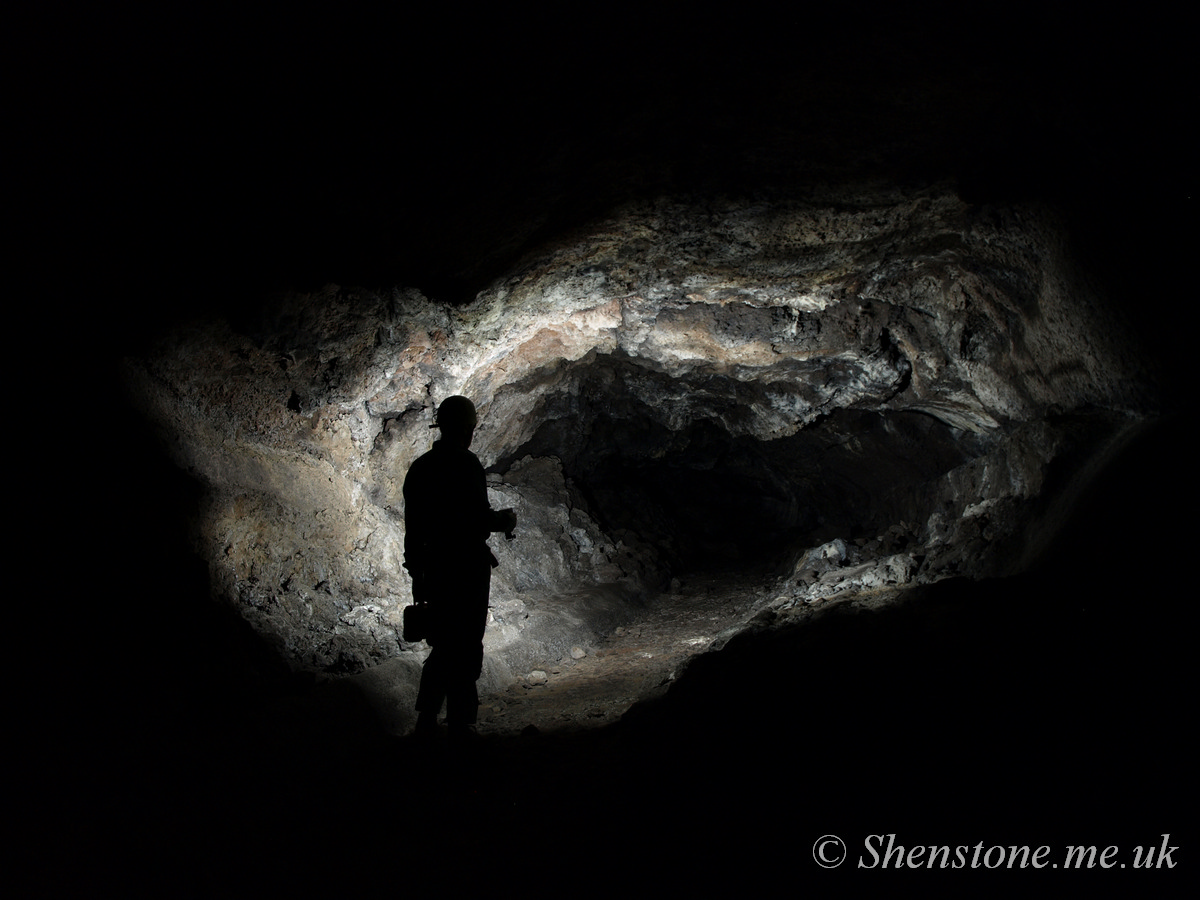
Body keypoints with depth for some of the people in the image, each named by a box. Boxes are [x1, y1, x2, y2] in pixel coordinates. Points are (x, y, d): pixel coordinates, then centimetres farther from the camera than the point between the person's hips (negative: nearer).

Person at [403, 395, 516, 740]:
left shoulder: (420, 467, 9)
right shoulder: (466, 464, -13)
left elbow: (413, 527, 12)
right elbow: (478, 516, -20)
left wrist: (417, 572, 18)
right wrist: (504, 519, -1)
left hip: (434, 568, 7)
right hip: (467, 569, -7)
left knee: (443, 647, 18)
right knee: (465, 650, 2)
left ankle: (426, 722, 22)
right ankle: (460, 727, 6)